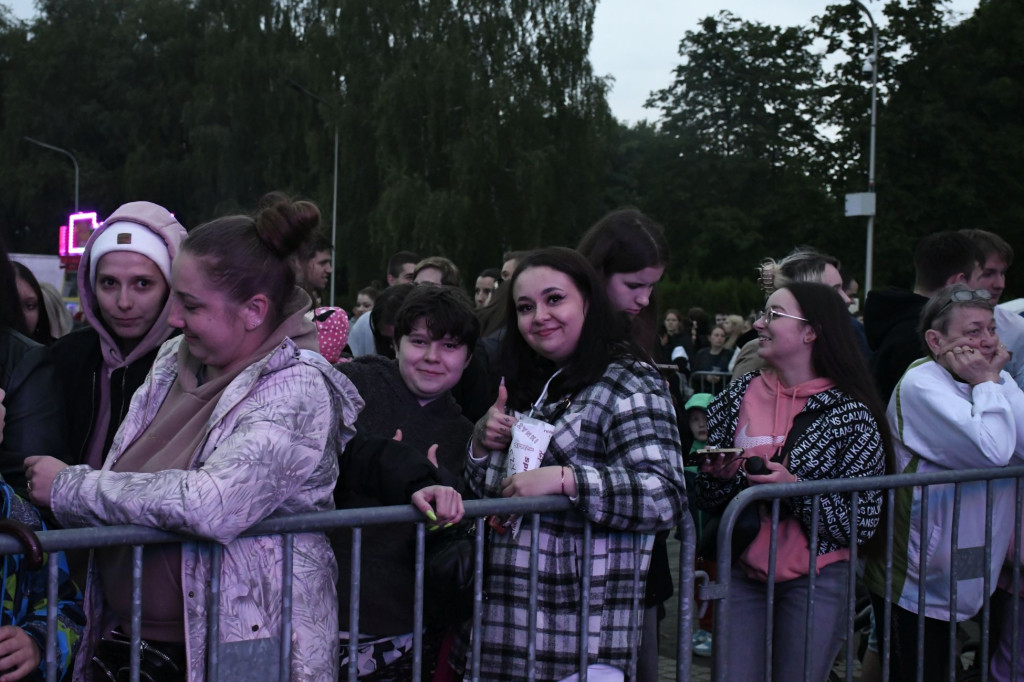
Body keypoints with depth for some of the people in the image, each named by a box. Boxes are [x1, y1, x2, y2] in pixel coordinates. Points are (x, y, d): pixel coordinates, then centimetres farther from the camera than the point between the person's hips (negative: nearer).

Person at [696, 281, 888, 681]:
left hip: (815, 583, -3)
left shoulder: (851, 415, -7)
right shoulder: (742, 393, 3)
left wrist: (795, 488, -22)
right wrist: (722, 477, -12)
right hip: (741, 573, 3)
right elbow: (705, 499, 10)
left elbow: (862, 522, -9)